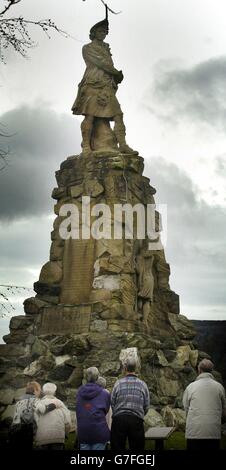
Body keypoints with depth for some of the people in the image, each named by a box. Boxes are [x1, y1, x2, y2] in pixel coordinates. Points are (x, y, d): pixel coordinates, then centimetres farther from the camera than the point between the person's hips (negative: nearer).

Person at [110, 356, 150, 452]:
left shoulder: (118, 383, 2)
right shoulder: (142, 384, 4)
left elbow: (112, 403, 3)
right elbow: (146, 406, 5)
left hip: (118, 419, 0)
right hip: (136, 420, 0)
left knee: (117, 448, 7)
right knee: (137, 448, 7)